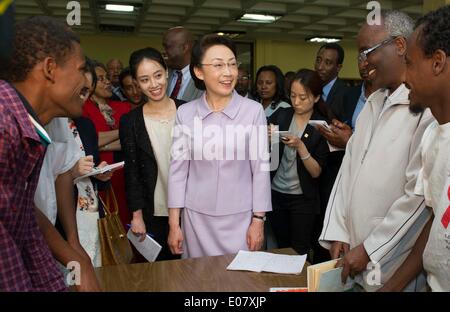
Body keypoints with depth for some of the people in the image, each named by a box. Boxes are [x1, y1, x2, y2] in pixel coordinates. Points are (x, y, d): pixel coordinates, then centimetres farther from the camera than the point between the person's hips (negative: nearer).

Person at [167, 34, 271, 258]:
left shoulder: (253, 110, -7)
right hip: (196, 218, 2)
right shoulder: (185, 113, -3)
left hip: (240, 218, -1)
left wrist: (258, 221, -2)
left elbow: (261, 169, -3)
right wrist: (174, 224, 1)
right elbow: (178, 169, 1)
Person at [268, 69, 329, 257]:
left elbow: (316, 172, -11)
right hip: (275, 193, 3)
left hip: (303, 199, -3)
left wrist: (300, 146, -24)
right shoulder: (280, 116, -1)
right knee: (281, 248, 17)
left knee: (299, 252, 6)